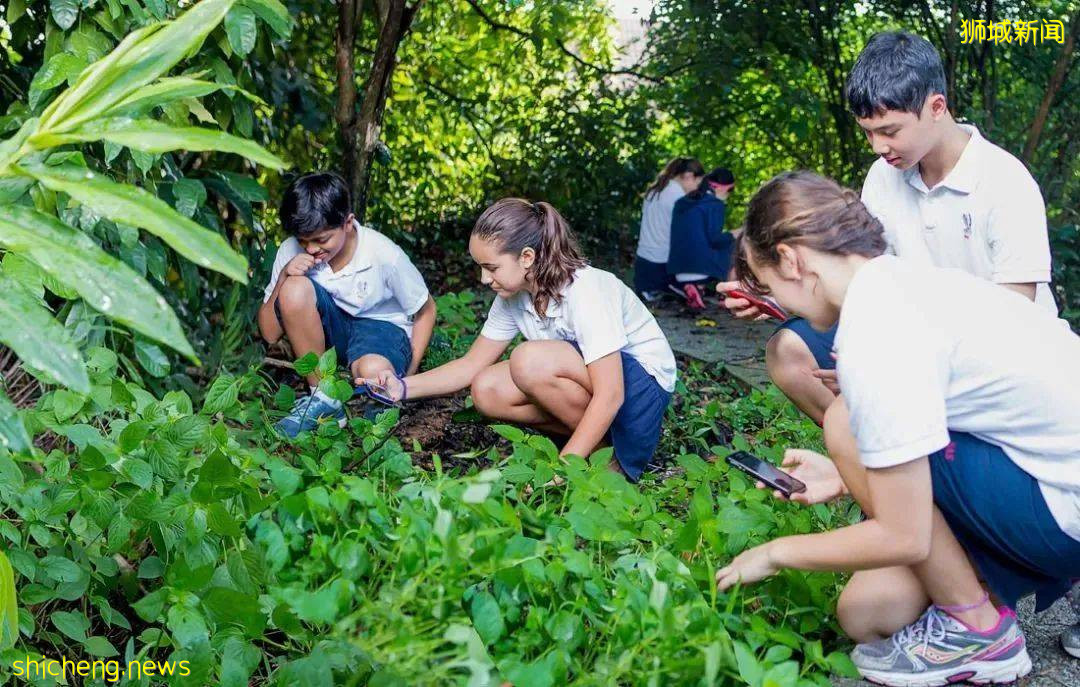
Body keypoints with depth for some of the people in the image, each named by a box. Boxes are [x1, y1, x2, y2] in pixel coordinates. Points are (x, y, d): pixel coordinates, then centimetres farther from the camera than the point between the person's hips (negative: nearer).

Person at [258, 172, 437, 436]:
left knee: (374, 372, -41)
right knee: (295, 289, -29)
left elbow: (425, 311, -6)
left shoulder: (384, 255, -20)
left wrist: (408, 376, -12)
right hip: (328, 331, 4)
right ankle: (323, 400, -15)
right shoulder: (291, 251, -14)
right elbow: (270, 333, -8)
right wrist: (283, 279, -25)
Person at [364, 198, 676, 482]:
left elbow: (610, 396, -31)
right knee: (486, 390, -11)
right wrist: (405, 387, -9)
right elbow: (471, 364, 4)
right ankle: (593, 432, -6)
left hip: (642, 384, -7)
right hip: (585, 380, 8)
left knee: (531, 360, -31)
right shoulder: (513, 296, -5)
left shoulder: (583, 290, -28)